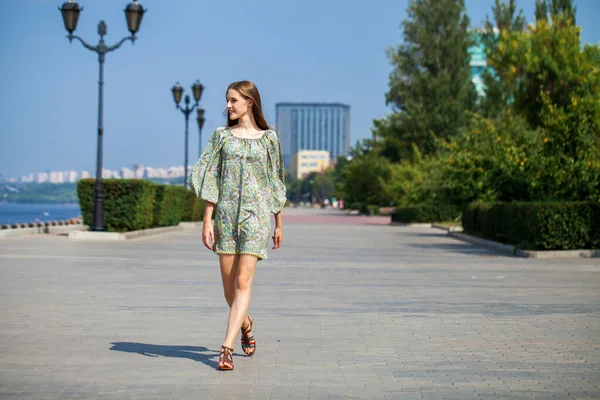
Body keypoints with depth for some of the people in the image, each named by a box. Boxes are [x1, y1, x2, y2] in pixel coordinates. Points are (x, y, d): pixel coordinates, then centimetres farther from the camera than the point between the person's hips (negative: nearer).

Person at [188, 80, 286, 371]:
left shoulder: (268, 138, 5)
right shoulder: (222, 136, 8)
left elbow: (275, 183, 10)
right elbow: (211, 181, 6)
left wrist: (279, 224, 12)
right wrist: (207, 221, -2)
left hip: (256, 214, -2)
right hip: (226, 213, 2)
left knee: (243, 281, -13)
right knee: (228, 284, 6)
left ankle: (227, 347, -16)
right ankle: (245, 325, 35)